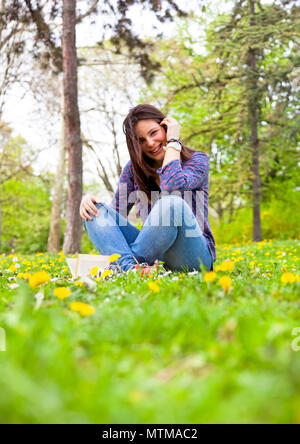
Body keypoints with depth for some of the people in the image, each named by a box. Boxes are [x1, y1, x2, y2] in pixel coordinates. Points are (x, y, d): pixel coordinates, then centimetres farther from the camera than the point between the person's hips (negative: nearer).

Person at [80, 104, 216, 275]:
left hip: (193, 255, -4)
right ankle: (129, 266, -38)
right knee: (96, 211, -11)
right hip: (153, 252, 4)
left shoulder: (197, 160, 0)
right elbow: (116, 212, 9)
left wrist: (173, 141, -11)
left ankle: (122, 265, -22)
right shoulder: (134, 168, 12)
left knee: (172, 204, -34)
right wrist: (89, 201, -11)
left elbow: (172, 186, -23)